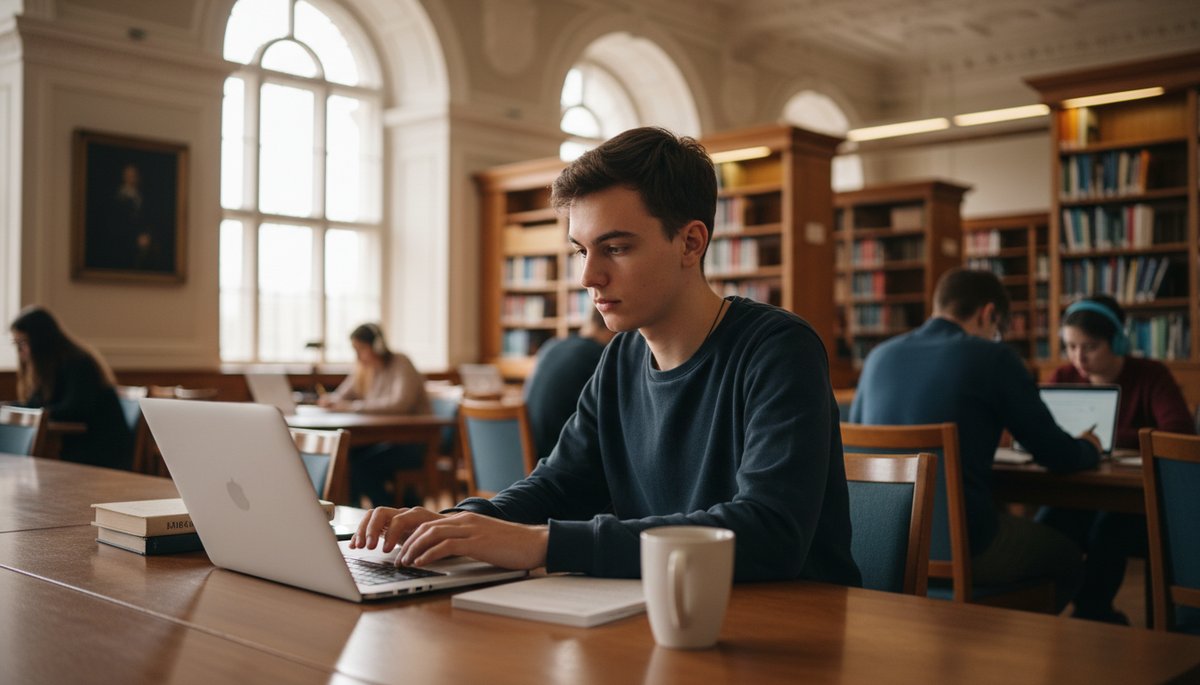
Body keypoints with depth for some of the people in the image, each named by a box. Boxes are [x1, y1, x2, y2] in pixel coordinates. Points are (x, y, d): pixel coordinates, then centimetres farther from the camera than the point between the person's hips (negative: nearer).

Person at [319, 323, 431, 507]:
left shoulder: (401, 364, -12)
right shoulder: (364, 368, 11)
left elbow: (400, 403, -28)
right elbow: (343, 394, 19)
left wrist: (355, 406, -29)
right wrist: (331, 399, -7)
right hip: (384, 438, 7)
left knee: (361, 463, -26)